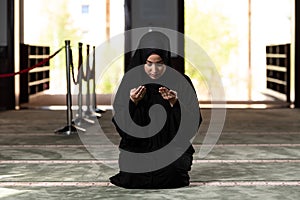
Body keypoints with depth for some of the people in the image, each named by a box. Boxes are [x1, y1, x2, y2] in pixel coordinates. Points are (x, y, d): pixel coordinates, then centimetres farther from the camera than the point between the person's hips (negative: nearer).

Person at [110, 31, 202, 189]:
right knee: (133, 176, -27)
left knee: (171, 172, -30)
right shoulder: (130, 82, 0)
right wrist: (132, 103, -20)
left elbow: (194, 122, -7)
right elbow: (120, 125, -3)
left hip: (173, 147, 0)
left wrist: (175, 103, -22)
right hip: (137, 147, 1)